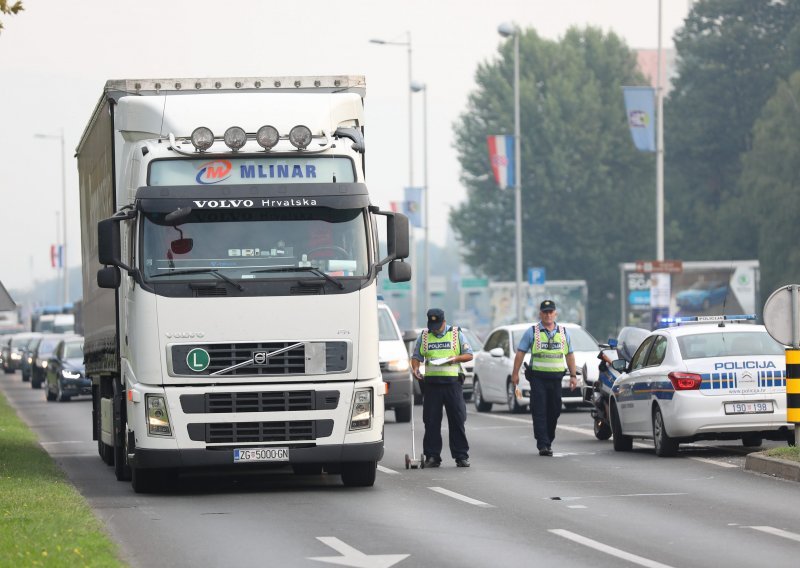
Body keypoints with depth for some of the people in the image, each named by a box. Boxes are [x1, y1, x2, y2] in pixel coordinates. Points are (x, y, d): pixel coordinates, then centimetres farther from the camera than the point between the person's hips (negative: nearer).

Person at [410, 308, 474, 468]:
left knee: (457, 419, -1)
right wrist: (415, 368, -6)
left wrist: (456, 358, -11)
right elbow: (416, 356, 15)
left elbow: (469, 354, 8)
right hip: (432, 382, 1)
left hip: (452, 382, -1)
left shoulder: (456, 334, 7)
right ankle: (432, 456, 4)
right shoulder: (424, 336, 12)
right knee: (431, 421, 0)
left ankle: (461, 456, 4)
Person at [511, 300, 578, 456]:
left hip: (556, 378, 3)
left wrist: (573, 375, 11)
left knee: (554, 411, 7)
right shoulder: (532, 332, 2)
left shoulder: (563, 333, 12)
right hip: (538, 377, -3)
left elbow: (569, 355, 17)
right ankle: (543, 445, -13)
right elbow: (520, 353, 1)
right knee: (539, 412, -9)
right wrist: (515, 373, -6)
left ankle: (549, 441, 22)